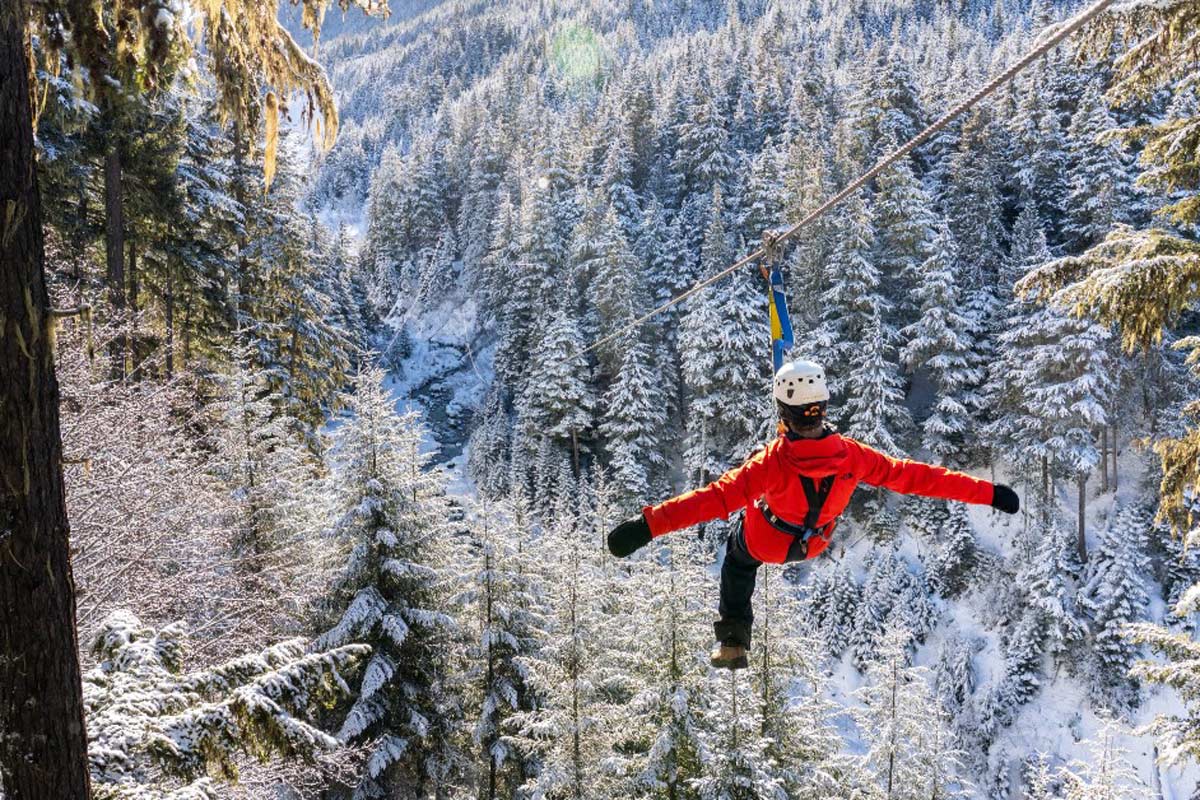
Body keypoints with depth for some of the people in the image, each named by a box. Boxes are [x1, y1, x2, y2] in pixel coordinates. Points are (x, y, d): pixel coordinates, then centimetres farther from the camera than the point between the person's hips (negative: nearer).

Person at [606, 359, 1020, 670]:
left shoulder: (773, 463, -41)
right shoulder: (850, 455, -32)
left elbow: (717, 497, -47)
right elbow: (912, 476, -26)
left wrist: (649, 524, -51)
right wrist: (989, 493, -18)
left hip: (765, 543, -3)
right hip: (815, 544, 3)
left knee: (738, 561, 31)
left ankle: (734, 637, 31)